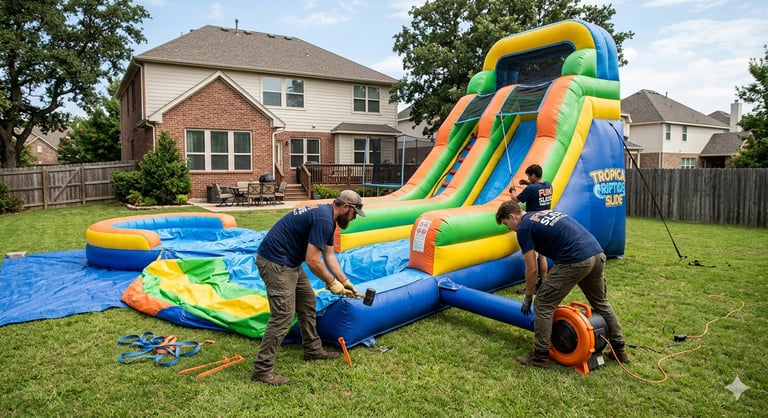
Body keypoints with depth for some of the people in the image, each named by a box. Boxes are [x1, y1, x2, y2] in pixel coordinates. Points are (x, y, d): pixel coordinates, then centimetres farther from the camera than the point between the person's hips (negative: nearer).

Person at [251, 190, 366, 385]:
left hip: (289, 262, 11)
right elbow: (312, 260, -22)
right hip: (275, 263, -11)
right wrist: (332, 283, -9)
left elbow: (329, 255, 18)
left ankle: (313, 349, 31)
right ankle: (262, 369, -4)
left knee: (307, 301, 18)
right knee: (283, 315, -11)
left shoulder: (326, 216, 12)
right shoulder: (324, 220, -20)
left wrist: (345, 281, 14)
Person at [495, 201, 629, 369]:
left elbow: (531, 269, 1)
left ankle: (540, 357, 9)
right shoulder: (545, 213, 27)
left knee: (543, 305, 4)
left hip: (574, 261, -9)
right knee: (600, 302, 28)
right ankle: (619, 349, 39)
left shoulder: (524, 228, 2)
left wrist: (528, 298, 16)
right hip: (597, 253, 9)